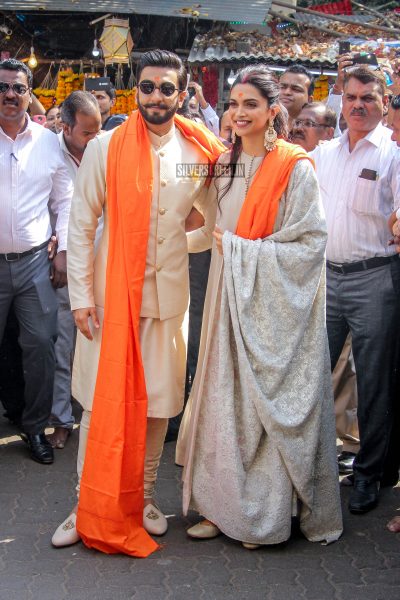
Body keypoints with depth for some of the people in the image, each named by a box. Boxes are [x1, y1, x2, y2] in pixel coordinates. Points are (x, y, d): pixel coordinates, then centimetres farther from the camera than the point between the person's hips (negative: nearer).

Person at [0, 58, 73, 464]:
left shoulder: (49, 143, 4)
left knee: (41, 345, 5)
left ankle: (35, 426, 22)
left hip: (35, 262, 2)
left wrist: (64, 251, 4)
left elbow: (65, 202, 10)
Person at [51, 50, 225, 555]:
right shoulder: (105, 148, -3)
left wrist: (180, 245, -2)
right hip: (111, 295, -2)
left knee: (158, 401, 10)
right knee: (101, 401, 4)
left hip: (168, 296, 2)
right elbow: (81, 224, -2)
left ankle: (142, 497, 28)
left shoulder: (202, 153, 3)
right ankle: (90, 504, 19)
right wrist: (80, 295, -7)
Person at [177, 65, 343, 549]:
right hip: (230, 297, 6)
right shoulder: (224, 165, 11)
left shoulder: (295, 168, -9)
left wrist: (239, 249, -12)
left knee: (270, 399, 2)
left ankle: (267, 514, 17)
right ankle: (223, 504, 20)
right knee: (226, 396, 8)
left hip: (276, 302, -6)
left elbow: (309, 243, -13)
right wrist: (226, 248, 4)